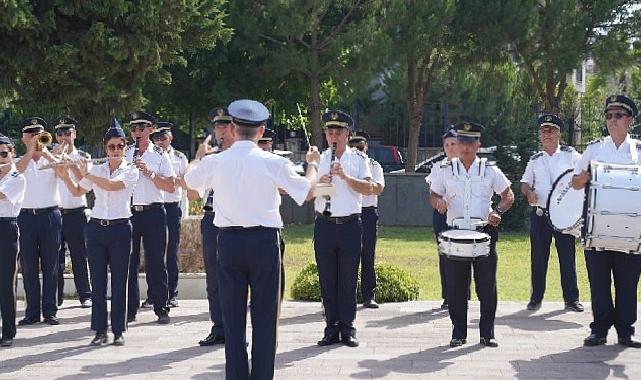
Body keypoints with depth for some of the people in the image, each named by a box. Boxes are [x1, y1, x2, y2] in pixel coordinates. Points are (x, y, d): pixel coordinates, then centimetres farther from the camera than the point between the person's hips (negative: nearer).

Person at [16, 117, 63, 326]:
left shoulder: (52, 159, 7)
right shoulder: (20, 161, 9)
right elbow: (17, 170, -14)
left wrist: (44, 151, -18)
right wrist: (31, 150, -19)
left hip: (50, 215, -1)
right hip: (26, 215, 1)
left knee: (50, 266, 2)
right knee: (28, 267, 3)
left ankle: (50, 311, 8)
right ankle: (32, 311, 10)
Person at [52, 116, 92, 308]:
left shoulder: (83, 157, 6)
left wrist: (68, 160, -16)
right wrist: (56, 156, -11)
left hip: (76, 212, -2)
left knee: (79, 256, 1)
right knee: (55, 256, 3)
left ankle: (85, 295, 8)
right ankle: (56, 296, 10)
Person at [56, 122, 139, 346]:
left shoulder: (131, 172, -2)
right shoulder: (96, 170, 9)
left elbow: (111, 185, -20)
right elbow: (77, 192, 20)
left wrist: (85, 174, -15)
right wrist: (66, 176, 4)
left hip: (120, 228, -3)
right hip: (96, 227, 3)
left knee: (119, 281, 0)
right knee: (98, 281, 3)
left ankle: (118, 330, 7)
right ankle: (100, 330, 9)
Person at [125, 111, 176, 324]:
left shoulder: (159, 156, 4)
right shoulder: (124, 155, 10)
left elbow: (171, 187, -3)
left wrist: (149, 173, -13)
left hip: (153, 213, -2)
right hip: (128, 212, 2)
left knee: (155, 263, 2)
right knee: (129, 262, 4)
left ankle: (161, 309, 8)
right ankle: (129, 310, 12)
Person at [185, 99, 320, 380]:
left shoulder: (215, 162, -2)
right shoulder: (273, 163, -9)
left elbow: (189, 179, 20)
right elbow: (307, 191, 2)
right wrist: (312, 164, 21)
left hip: (228, 241, 2)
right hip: (264, 240, -2)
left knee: (233, 316, 8)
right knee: (265, 315, 4)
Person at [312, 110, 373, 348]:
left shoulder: (358, 158, 6)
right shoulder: (319, 159, 10)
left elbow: (368, 189, -7)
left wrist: (346, 176, -19)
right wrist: (319, 183, -13)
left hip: (350, 225, -1)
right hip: (325, 225, 2)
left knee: (348, 280, 2)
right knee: (327, 280, 4)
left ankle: (348, 328, 10)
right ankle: (331, 328, 12)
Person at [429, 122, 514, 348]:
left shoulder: (489, 170, 7)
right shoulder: (445, 170, 9)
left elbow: (508, 196, 9)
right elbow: (433, 196, 14)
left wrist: (498, 212, -10)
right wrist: (438, 202, -10)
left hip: (484, 231, -1)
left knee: (487, 284, 0)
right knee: (456, 286, 2)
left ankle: (487, 333, 10)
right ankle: (458, 333, 12)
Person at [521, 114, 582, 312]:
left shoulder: (571, 155, 4)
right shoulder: (535, 160, 13)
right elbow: (525, 182, 12)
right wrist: (529, 192, -10)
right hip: (539, 214, 2)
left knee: (567, 256, 0)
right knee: (538, 257, 4)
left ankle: (571, 299, 8)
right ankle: (536, 298, 13)